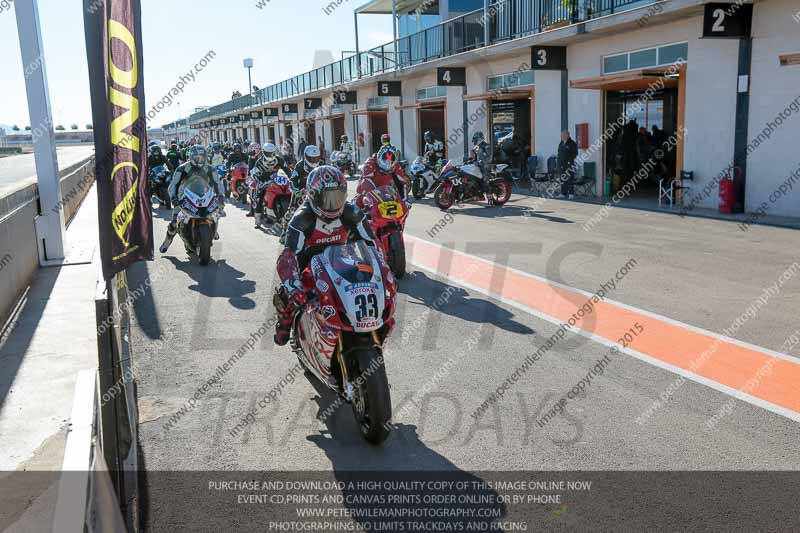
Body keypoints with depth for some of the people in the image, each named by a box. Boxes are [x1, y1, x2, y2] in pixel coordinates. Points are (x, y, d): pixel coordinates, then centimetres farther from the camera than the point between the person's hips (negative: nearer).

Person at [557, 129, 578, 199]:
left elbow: (574, 154, -9)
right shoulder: (561, 144, 15)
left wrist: (570, 160, -16)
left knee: (570, 179, -6)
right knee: (563, 179, 9)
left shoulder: (572, 144, -7)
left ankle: (571, 194, -2)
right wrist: (559, 164, 12)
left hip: (569, 164, -7)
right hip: (562, 164, 7)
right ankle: (563, 193, 15)